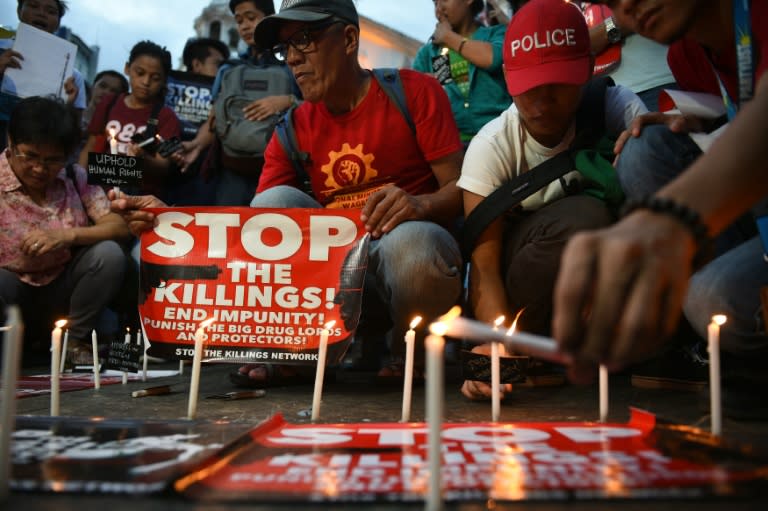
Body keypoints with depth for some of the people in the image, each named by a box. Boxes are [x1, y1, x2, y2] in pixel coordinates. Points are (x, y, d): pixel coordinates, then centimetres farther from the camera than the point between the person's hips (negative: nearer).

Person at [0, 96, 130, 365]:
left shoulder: (75, 177, -3)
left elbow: (119, 227, -11)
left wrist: (68, 236, -28)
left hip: (62, 291, 3)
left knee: (109, 254, -25)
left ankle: (75, 339, -3)